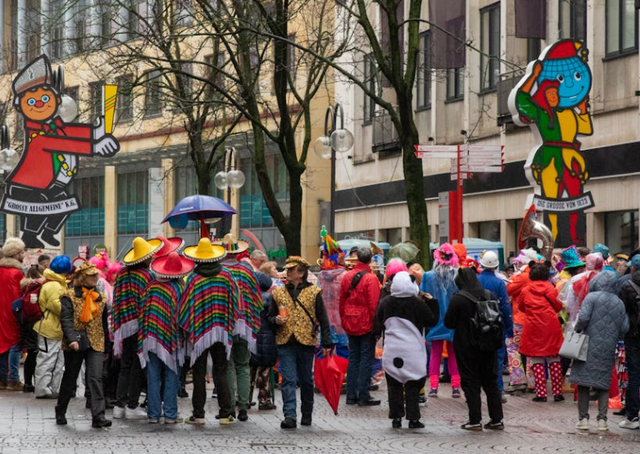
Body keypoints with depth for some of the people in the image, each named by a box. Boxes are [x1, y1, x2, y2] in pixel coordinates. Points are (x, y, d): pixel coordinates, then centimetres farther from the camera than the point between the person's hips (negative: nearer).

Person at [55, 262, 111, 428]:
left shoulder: (101, 298, 12)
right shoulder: (70, 296, -1)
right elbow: (66, 319, -12)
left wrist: (106, 346, 18)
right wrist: (72, 338, -27)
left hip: (95, 344, 2)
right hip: (75, 344, -2)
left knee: (96, 378, -13)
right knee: (70, 379, 9)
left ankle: (98, 416, -19)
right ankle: (60, 412, 28)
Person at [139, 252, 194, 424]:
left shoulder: (152, 286, 0)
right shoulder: (180, 287, -9)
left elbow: (143, 311, 6)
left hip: (151, 337, 3)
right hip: (172, 338, -3)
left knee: (153, 378, 8)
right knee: (171, 377, 5)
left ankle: (153, 414, 10)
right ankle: (170, 414, 5)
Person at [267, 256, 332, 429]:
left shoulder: (313, 292, 3)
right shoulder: (279, 293, 11)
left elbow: (323, 319, 4)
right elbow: (270, 316, 19)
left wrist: (326, 343, -2)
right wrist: (275, 320, -5)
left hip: (306, 342, -1)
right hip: (285, 343, 1)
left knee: (306, 381, 9)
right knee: (288, 380, -8)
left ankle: (307, 414, 23)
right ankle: (289, 416, -12)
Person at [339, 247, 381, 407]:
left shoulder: (347, 277, 5)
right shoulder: (371, 278, -13)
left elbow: (342, 302, 11)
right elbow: (374, 304, -15)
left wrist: (344, 322, 18)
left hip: (351, 325, 6)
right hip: (366, 324, -6)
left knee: (353, 358, 13)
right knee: (366, 359, 0)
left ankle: (351, 395, 14)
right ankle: (363, 396, -1)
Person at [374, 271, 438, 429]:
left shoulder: (385, 303, 1)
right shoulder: (418, 303, -10)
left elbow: (378, 324, 10)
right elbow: (432, 320, -2)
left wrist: (377, 333, 28)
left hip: (392, 352, 2)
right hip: (412, 351, -2)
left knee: (394, 386, 10)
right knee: (412, 386, 5)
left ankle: (396, 417, 9)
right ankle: (413, 418, 3)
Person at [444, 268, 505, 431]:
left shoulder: (457, 299, -13)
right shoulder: (488, 295, 2)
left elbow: (449, 323, -9)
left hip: (466, 346, -4)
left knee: (471, 383, 3)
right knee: (491, 382, 12)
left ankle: (475, 420, 1)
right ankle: (497, 419, 13)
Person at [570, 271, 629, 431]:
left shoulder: (592, 297, -6)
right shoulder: (619, 303, 6)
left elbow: (583, 318, -18)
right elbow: (624, 328, 5)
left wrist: (577, 330, 0)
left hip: (589, 346, -3)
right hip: (608, 350, 3)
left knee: (584, 382, 3)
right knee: (603, 384, 10)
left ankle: (583, 418, 2)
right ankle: (602, 420, 3)